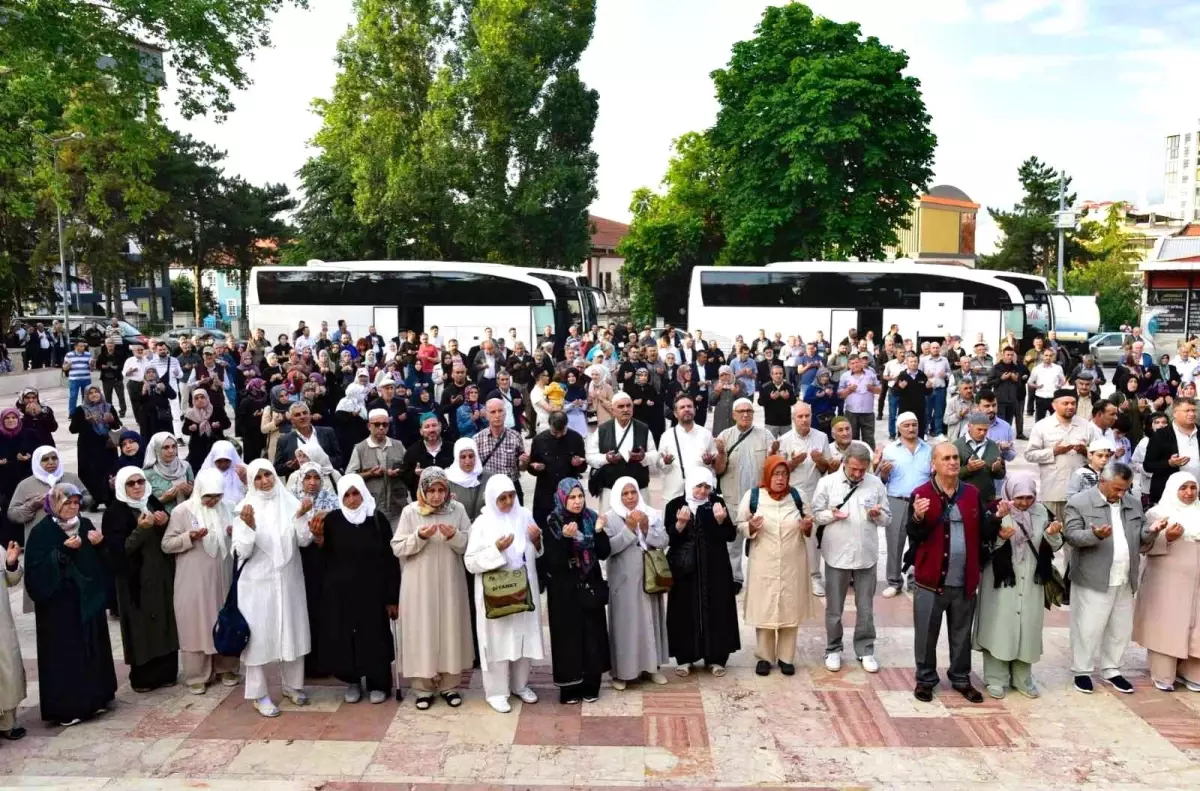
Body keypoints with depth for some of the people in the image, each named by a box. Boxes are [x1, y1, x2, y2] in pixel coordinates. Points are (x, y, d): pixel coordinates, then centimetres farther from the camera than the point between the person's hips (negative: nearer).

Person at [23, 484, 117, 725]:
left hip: (87, 597, 6)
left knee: (91, 647, 11)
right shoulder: (42, 531, -8)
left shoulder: (85, 524, 7)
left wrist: (99, 544, -9)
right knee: (64, 653, -2)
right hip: (59, 602, -5)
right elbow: (36, 568, -16)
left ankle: (93, 697, 23)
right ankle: (66, 706, 6)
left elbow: (100, 560, 11)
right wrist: (63, 550, -23)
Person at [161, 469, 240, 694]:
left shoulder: (225, 508, 6)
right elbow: (167, 545, -7)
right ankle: (197, 676, 12)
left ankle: (225, 668, 25)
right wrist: (190, 537, -23)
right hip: (194, 581, -4)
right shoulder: (182, 510, -7)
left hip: (222, 578, 4)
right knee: (196, 625, 2)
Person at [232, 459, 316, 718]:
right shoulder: (246, 508, -7)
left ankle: (292, 685, 28)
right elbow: (242, 552, -11)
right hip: (258, 582, -3)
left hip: (288, 579, 3)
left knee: (292, 631, 12)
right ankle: (259, 694, 13)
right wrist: (249, 525, -26)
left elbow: (304, 541, -3)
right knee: (259, 634, 2)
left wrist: (302, 517, -18)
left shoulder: (290, 503, -1)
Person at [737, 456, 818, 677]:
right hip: (764, 564, -2)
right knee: (764, 609, 4)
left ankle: (786, 657, 22)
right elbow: (740, 525, 0)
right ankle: (764, 657, 19)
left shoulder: (795, 495, 3)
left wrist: (807, 527, -8)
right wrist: (751, 527, -21)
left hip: (792, 563, 2)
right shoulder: (752, 495, -6)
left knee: (790, 609, 8)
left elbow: (806, 528, 14)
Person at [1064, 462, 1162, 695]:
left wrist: (1150, 530, -8)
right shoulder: (1079, 502, -8)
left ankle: (1111, 669, 29)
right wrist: (1095, 535, -30)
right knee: (1088, 628, 1)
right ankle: (1082, 671, 15)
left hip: (1125, 580, 6)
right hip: (1093, 579, -6)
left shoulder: (1133, 503, 11)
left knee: (1121, 628, 14)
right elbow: (1071, 535, -13)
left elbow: (1141, 538, 13)